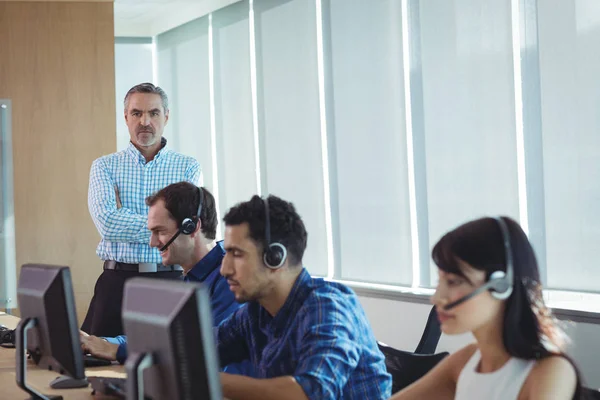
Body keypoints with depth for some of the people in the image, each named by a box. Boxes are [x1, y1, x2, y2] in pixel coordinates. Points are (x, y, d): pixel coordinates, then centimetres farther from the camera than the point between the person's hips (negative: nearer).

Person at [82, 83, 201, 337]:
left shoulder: (187, 167, 7)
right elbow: (107, 222, -9)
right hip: (116, 281, 0)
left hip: (171, 279, 0)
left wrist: (124, 218, -5)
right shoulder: (104, 166, 8)